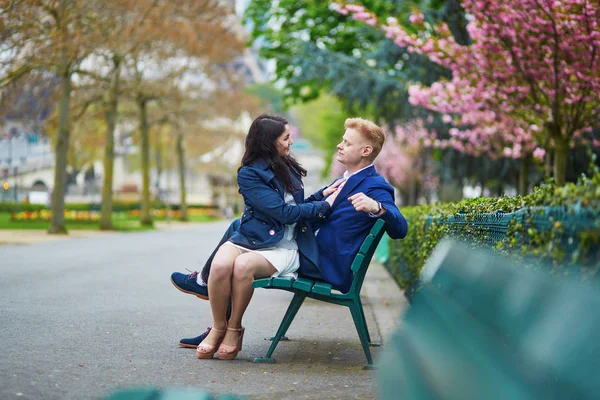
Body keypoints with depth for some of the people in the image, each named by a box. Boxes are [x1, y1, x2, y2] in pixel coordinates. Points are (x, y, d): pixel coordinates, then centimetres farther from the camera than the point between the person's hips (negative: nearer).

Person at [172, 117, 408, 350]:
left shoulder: (375, 187, -12)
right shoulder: (347, 180, 17)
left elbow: (400, 229, -28)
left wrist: (377, 207, -43)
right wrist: (322, 195, 4)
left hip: (327, 268, -10)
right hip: (312, 253, 10)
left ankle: (204, 280, 19)